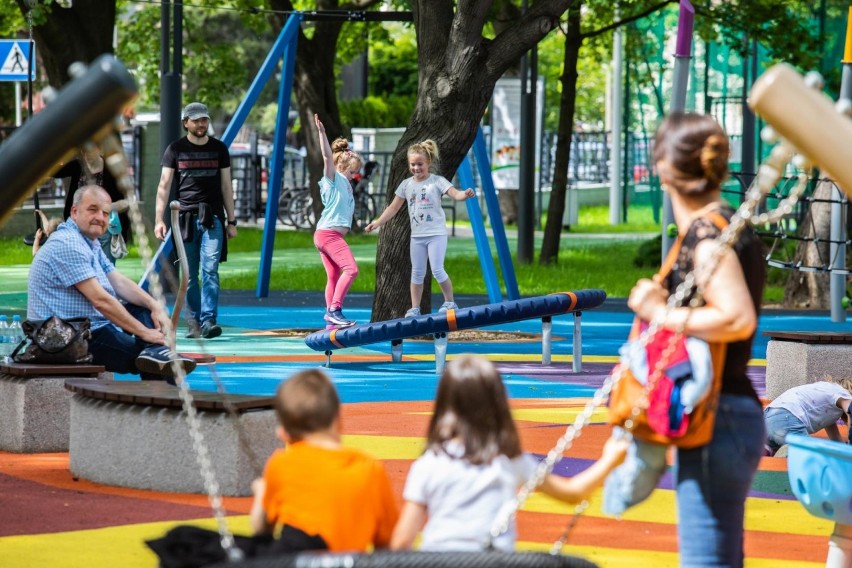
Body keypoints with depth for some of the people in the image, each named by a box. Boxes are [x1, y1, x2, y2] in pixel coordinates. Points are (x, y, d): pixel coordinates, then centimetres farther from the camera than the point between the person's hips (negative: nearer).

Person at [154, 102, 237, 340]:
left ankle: (208, 321, -16)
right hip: (185, 217, 0)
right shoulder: (176, 149, 7)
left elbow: (226, 186, 13)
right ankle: (194, 322, 10)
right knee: (189, 275, 2)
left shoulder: (219, 149, 11)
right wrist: (159, 219, -5)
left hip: (213, 217, 0)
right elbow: (164, 185, 4)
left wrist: (231, 220, 10)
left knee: (210, 270, -12)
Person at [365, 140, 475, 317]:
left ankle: (450, 302, 2)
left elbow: (455, 194, -19)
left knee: (437, 270, -12)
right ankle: (414, 308, 13)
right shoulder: (406, 184, 6)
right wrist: (376, 223, 5)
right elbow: (394, 207, 11)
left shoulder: (437, 181, -6)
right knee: (417, 273, 8)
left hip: (436, 233, -5)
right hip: (417, 235, 5)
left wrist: (465, 195, -43)